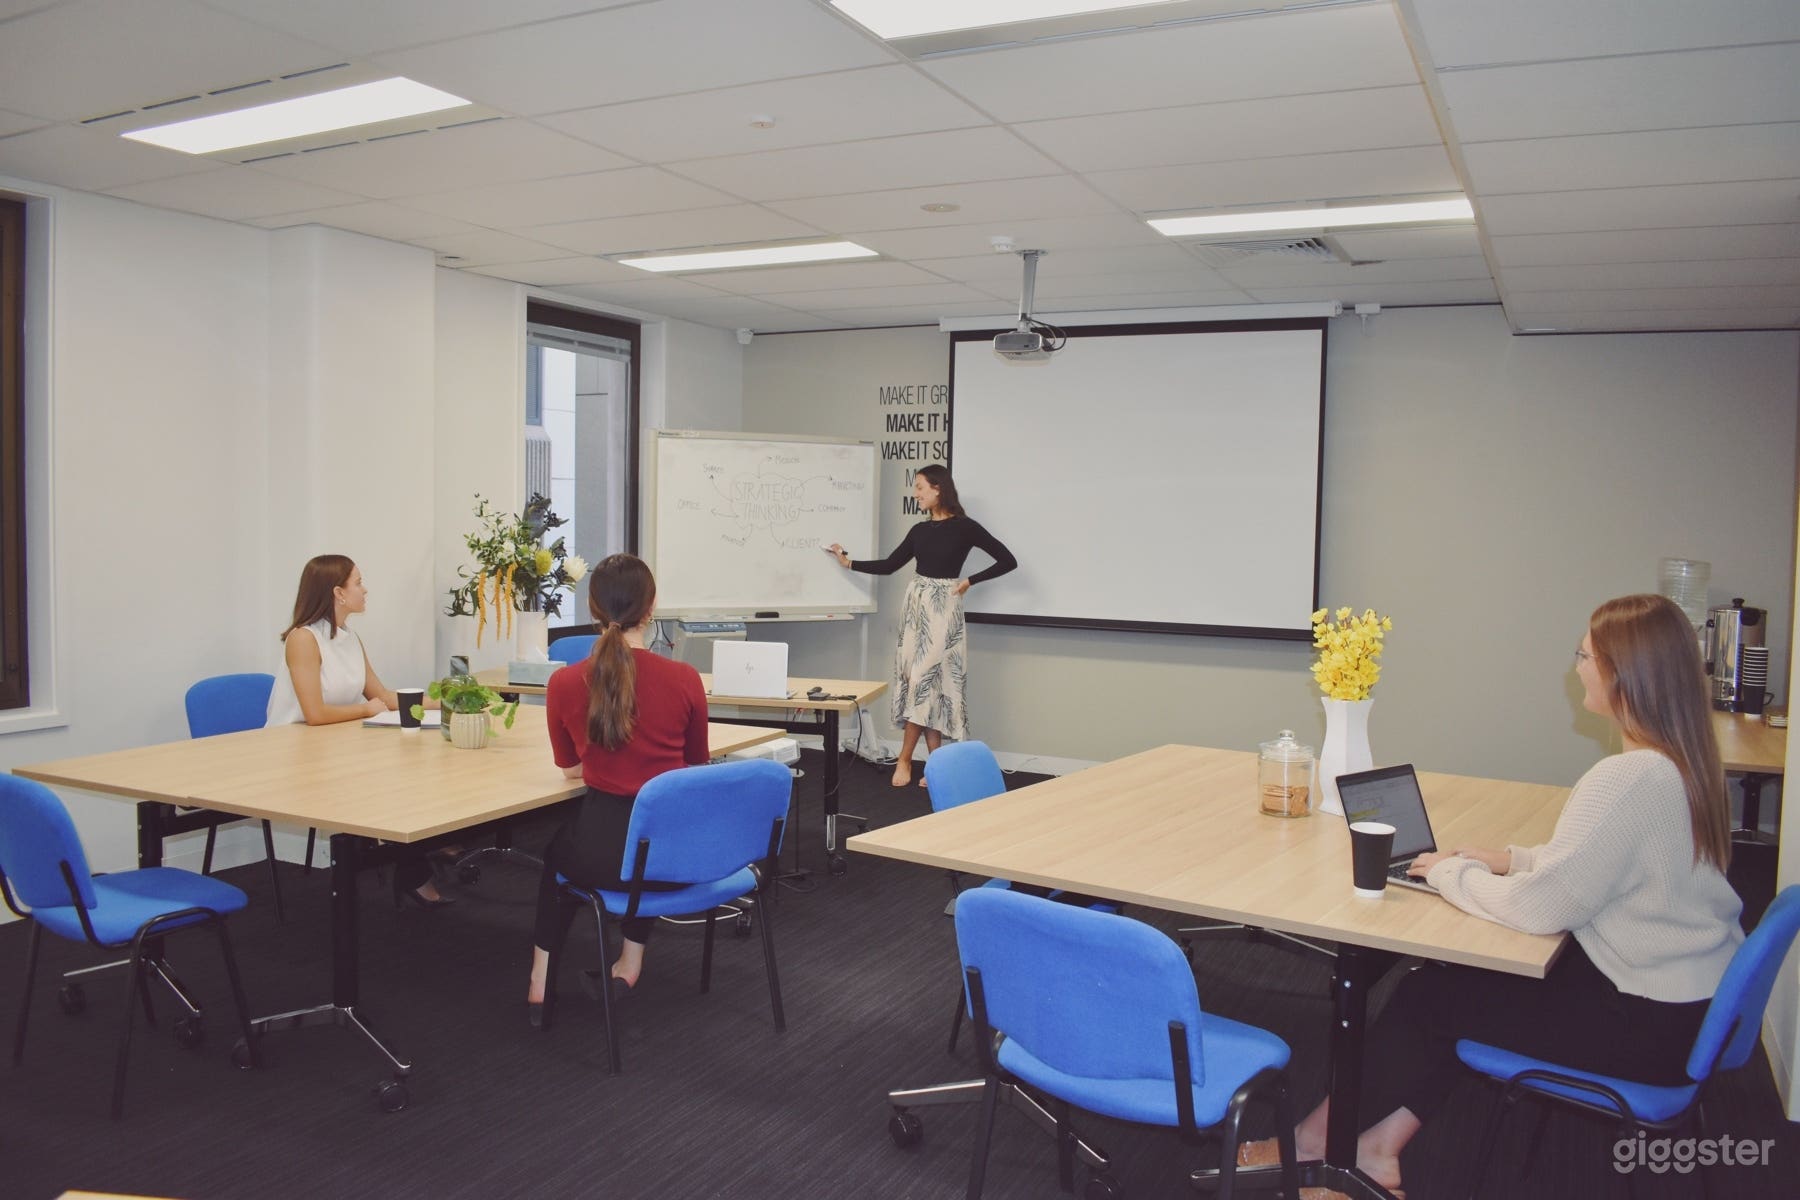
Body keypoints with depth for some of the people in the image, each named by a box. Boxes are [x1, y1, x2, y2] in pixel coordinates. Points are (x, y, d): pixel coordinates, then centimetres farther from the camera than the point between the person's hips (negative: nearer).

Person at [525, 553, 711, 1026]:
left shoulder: (565, 683, -9)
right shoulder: (684, 678, -9)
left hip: (604, 854, -1)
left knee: (558, 847, 36)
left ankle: (541, 978, 33)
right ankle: (632, 959, 39)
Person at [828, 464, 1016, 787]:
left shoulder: (964, 527, -6)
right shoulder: (919, 530, 10)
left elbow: (1008, 561, -5)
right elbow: (889, 565, 16)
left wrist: (968, 581, -8)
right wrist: (848, 562, 14)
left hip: (943, 607, -6)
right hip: (915, 605, 6)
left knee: (925, 679, -8)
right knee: (924, 682, 3)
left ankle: (904, 760, 2)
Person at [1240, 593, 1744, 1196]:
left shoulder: (1628, 779, -28)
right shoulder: (1686, 762, 3)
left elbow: (1538, 906, -26)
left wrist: (1450, 872, -9)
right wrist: (1514, 859, 7)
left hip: (1650, 1023, -9)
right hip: (1694, 1002, 9)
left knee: (1428, 995, 3)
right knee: (1460, 977, 11)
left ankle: (1325, 1134, 23)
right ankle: (1378, 1144, 14)